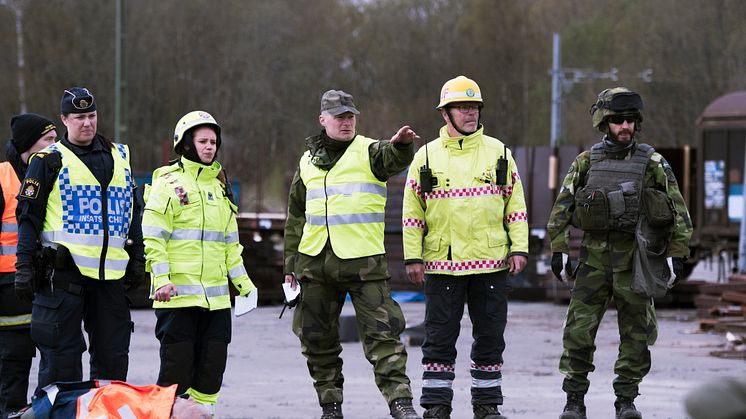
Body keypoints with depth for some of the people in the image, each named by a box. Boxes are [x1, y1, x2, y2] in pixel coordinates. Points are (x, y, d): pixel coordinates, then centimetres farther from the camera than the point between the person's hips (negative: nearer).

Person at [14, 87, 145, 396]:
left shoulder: (120, 156, 16)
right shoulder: (50, 160, 2)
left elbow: (131, 210, 24)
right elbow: (28, 216, 0)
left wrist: (137, 258, 19)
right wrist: (24, 266, -7)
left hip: (109, 272, 4)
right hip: (64, 270, -4)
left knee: (113, 355, 5)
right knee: (62, 352, -5)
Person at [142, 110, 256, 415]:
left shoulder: (218, 186, 19)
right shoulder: (169, 183, -3)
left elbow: (230, 242, 25)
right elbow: (153, 238, -9)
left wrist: (243, 282, 19)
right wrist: (161, 280, -18)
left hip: (215, 295, 7)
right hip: (178, 293, -7)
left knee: (212, 367, 6)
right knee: (177, 367, -7)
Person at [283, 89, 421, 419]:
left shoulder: (368, 152, 2)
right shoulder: (308, 162, 15)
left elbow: (394, 160, -23)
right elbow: (296, 218, 21)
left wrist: (400, 145, -47)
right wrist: (290, 263, 18)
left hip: (363, 260, -5)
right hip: (315, 262, 5)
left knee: (381, 333, -11)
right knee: (317, 339, 9)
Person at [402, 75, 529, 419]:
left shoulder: (498, 152, 8)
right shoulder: (427, 156, 5)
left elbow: (516, 206, 9)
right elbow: (412, 211, 6)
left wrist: (519, 249, 0)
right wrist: (413, 257, -1)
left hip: (491, 263, 1)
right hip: (442, 264, -1)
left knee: (490, 338, 5)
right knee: (440, 339, 1)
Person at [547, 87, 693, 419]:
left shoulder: (652, 163, -1)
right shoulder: (586, 162, 4)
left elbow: (678, 211, 0)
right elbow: (561, 208, 7)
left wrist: (677, 255, -5)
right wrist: (559, 250, 0)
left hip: (634, 260, -1)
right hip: (595, 258, 1)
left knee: (635, 334, 3)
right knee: (579, 329, -6)